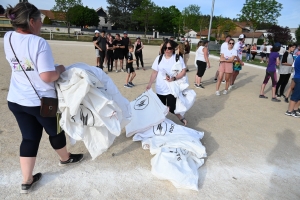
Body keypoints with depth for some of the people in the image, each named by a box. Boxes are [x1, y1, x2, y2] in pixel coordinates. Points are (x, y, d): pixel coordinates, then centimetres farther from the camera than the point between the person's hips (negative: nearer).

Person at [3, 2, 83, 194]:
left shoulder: (8, 38, 0)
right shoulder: (39, 42, -21)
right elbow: (47, 76, -25)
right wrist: (60, 69, -7)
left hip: (16, 100, 6)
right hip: (41, 101, -5)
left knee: (29, 138, 15)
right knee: (55, 131, 19)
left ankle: (27, 181, 23)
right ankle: (66, 158, 45)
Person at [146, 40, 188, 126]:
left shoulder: (178, 58, -4)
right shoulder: (159, 58, 2)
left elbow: (183, 72, -6)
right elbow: (154, 73, 3)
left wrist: (174, 78, -21)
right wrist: (150, 84, -6)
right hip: (160, 88, 3)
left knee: (171, 108, -8)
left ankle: (181, 118, 18)